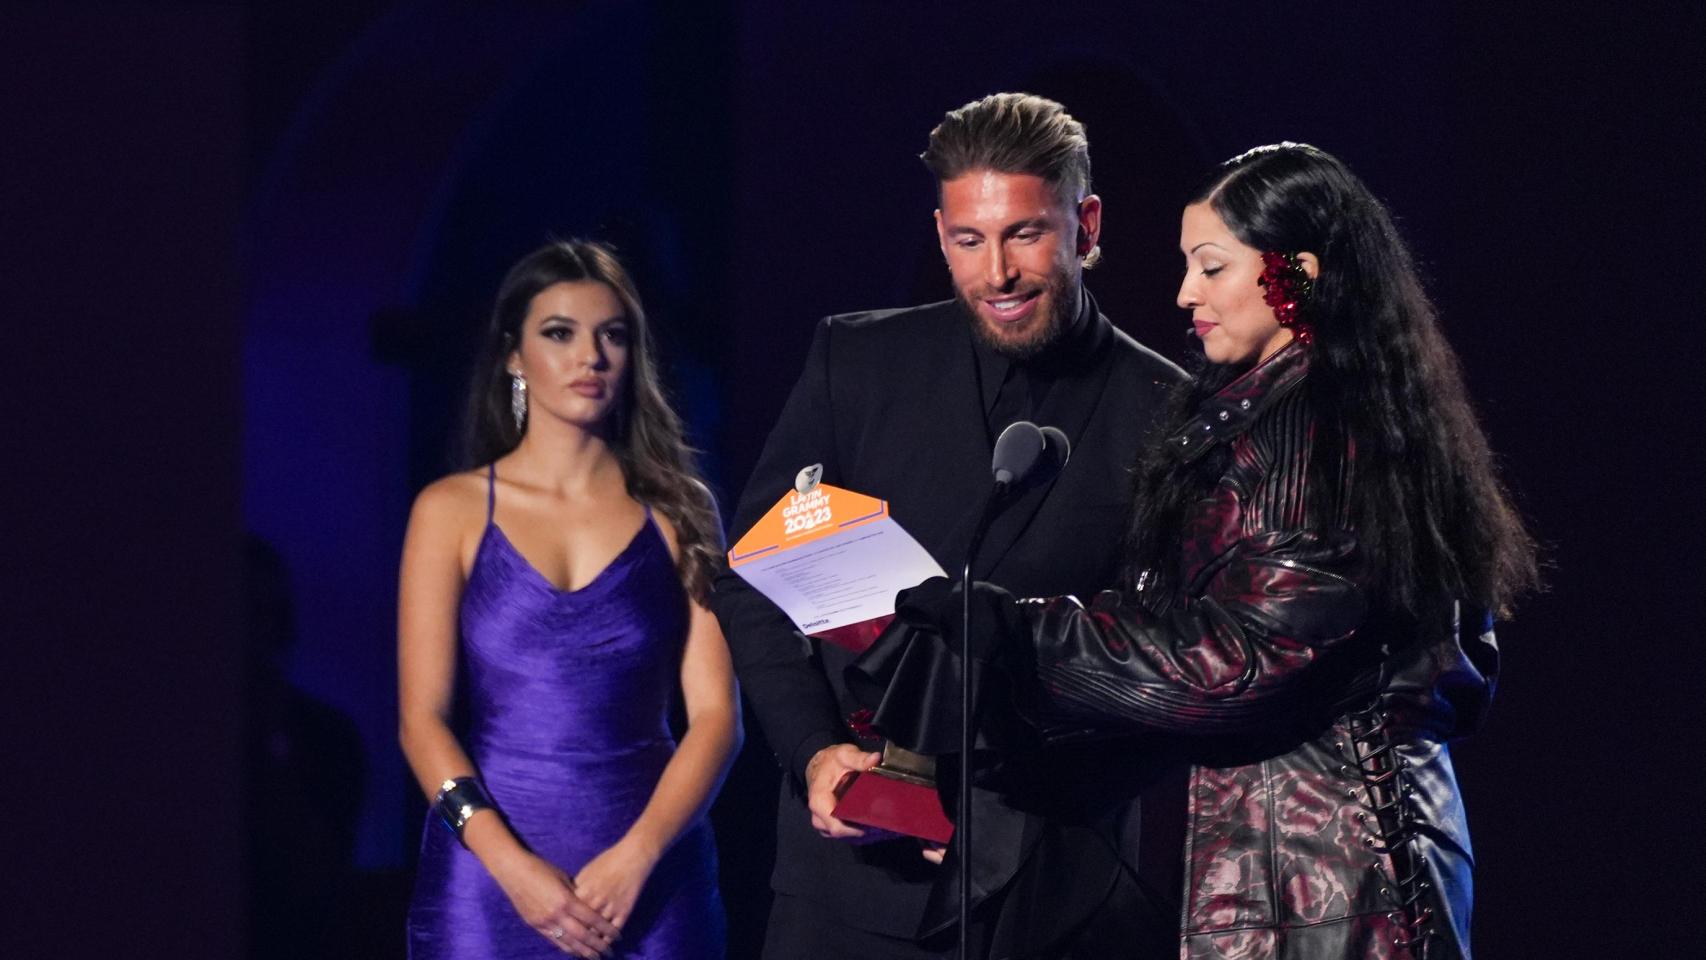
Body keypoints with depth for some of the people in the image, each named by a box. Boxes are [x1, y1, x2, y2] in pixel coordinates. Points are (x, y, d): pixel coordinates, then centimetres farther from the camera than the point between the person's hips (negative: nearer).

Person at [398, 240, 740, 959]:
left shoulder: (678, 514, 7)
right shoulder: (452, 511, 5)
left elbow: (715, 714, 0)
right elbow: (422, 719, -1)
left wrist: (635, 858, -14)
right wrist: (512, 865, -15)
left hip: (649, 882, 1)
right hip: (490, 876, -1)